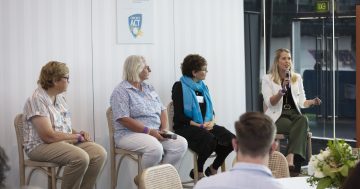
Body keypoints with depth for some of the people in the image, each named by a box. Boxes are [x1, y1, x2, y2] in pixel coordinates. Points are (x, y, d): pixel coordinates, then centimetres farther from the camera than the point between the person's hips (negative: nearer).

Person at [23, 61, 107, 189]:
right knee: (81, 157, -32)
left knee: (100, 153, -14)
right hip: (41, 146, -8)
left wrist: (78, 133, -2)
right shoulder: (36, 100, -15)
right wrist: (76, 136, -11)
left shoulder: (60, 97, 12)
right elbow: (48, 136, -22)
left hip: (66, 141, 8)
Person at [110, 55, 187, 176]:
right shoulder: (121, 91, -6)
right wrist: (149, 131, -20)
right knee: (155, 148, -35)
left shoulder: (149, 89, 18)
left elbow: (162, 110, 18)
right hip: (130, 134, -7)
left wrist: (164, 129, -3)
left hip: (156, 133, 7)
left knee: (181, 143, -16)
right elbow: (124, 120, -16)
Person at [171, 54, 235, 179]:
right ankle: (198, 172, -10)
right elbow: (179, 115, -9)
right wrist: (198, 125, -17)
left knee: (230, 139, -19)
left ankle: (213, 169, 2)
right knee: (210, 139, -35)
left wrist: (212, 121, -5)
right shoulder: (180, 87, -3)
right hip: (186, 127, -6)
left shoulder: (202, 87, 18)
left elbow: (211, 109, 18)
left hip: (206, 125, 6)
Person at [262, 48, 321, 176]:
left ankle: (290, 159, -45)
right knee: (296, 128, -35)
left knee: (303, 120, -34)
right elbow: (270, 103, -7)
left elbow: (302, 103, 14)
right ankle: (295, 162, -33)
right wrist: (282, 90, -23)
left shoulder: (297, 78, 16)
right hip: (277, 117, -3)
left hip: (294, 114, 3)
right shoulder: (268, 79, 4)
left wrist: (312, 102, -7)